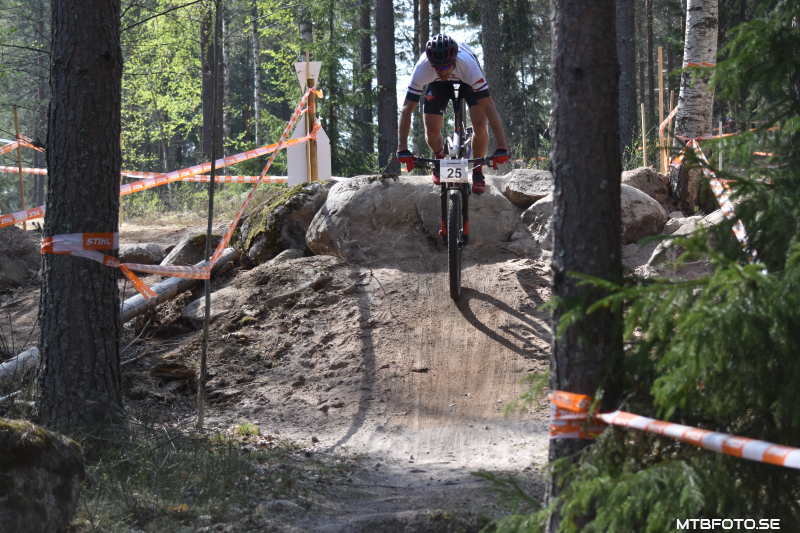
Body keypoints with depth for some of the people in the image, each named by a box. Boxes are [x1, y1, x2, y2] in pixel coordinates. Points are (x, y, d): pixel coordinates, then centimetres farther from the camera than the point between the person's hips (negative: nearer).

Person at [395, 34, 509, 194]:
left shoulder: (468, 64, -43)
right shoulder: (422, 67, -39)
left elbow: (489, 105, -42)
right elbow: (407, 109, -36)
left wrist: (502, 146, -48)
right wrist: (402, 148, -44)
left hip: (467, 81, -1)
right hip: (438, 85, 1)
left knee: (480, 125, -21)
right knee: (431, 133, -11)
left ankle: (478, 170, 5)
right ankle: (440, 160, 24)